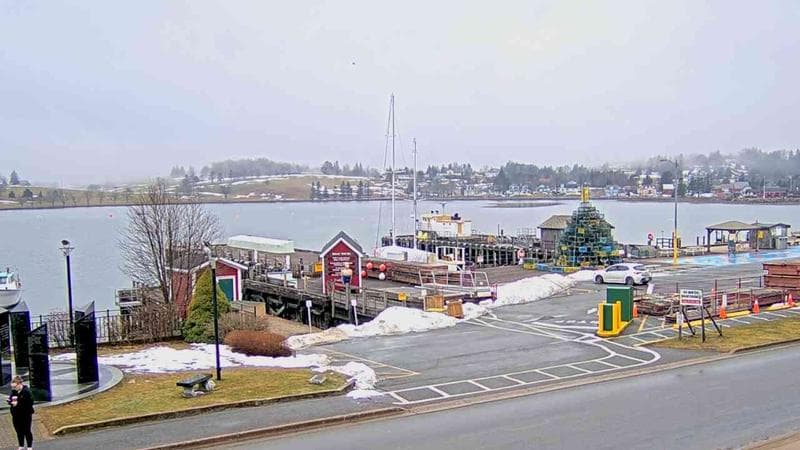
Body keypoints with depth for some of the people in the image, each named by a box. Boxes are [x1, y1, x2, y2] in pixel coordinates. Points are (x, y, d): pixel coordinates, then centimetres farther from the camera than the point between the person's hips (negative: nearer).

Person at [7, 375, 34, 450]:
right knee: (19, 431, 16)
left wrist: (18, 403, -24)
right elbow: (9, 400, 12)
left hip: (26, 415, -6)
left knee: (27, 431, 5)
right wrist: (10, 401, -12)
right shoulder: (14, 391, 2)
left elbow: (30, 403, -22)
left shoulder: (26, 391, -19)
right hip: (16, 415, 6)